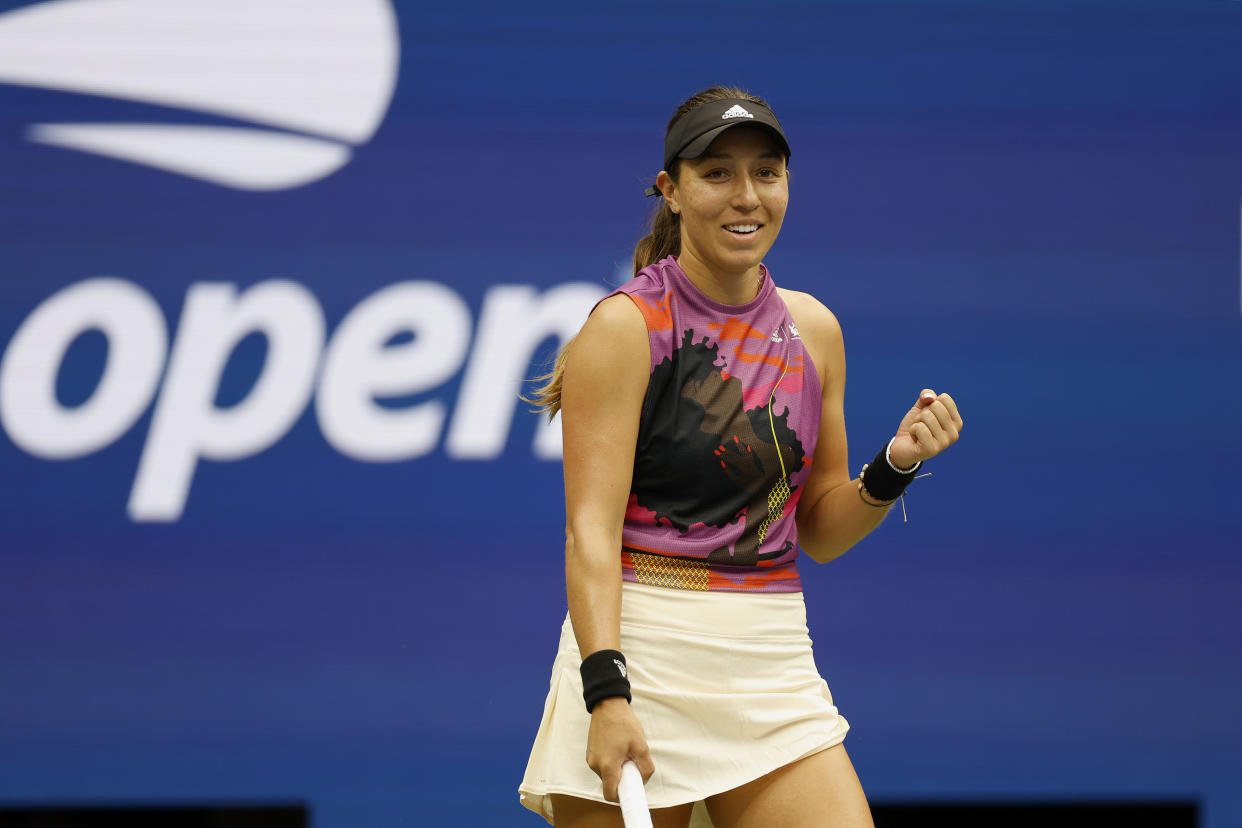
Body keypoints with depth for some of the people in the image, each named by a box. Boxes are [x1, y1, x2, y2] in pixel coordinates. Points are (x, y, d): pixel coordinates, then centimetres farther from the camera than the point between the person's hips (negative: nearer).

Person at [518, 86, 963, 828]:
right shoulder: (627, 327, -5)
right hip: (639, 657, -4)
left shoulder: (812, 329, 11)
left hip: (772, 666, 5)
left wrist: (894, 467, -2)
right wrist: (607, 692, -25)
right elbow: (591, 527, -13)